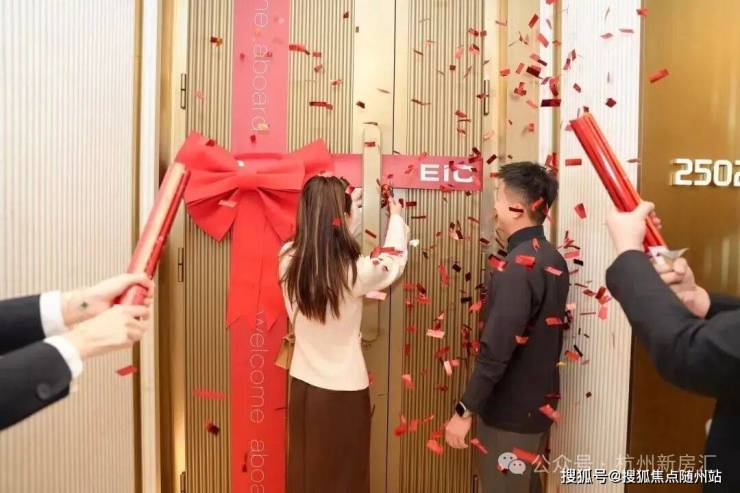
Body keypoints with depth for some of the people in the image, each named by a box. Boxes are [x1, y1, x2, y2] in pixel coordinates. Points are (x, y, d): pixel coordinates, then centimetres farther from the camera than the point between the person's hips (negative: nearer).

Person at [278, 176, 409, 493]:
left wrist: (341, 204, 21)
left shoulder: (289, 259, -12)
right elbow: (394, 260, -2)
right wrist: (396, 216, 15)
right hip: (344, 392, -5)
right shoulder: (354, 272, -24)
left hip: (302, 386, 5)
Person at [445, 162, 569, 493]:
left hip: (509, 410, -8)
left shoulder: (516, 267, -25)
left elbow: (496, 350, -28)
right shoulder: (554, 260, 3)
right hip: (540, 401, 8)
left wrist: (464, 411, -20)